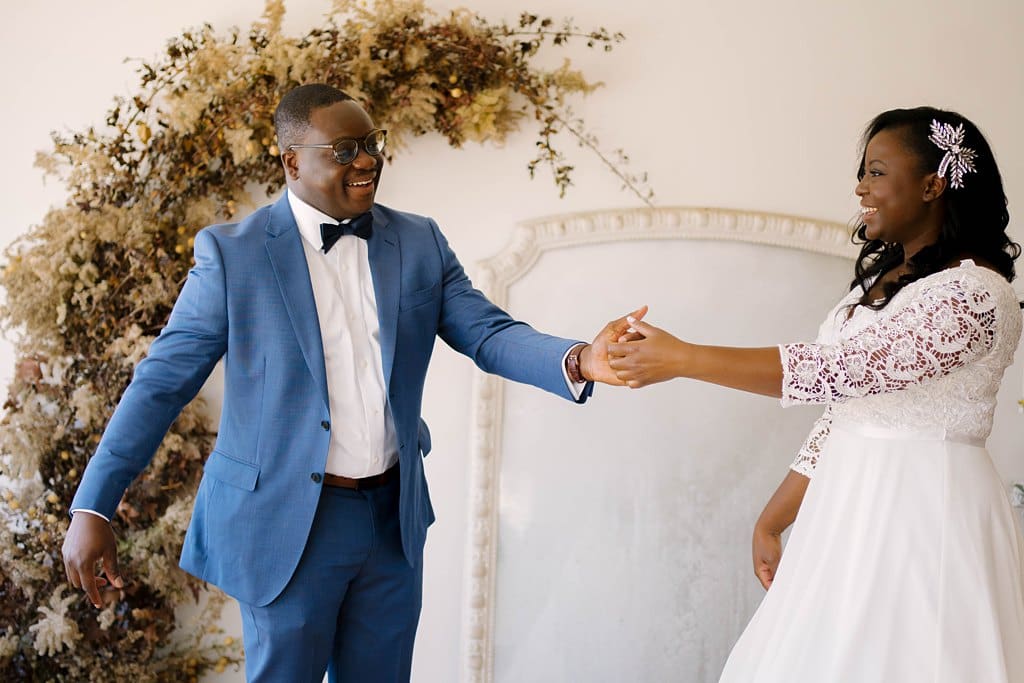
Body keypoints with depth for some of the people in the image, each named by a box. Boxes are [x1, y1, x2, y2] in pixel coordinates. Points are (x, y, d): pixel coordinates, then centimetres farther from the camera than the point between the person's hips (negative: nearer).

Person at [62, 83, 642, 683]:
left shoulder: (420, 244, 2)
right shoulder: (235, 253, -9)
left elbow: (490, 333, -5)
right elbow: (162, 381, -8)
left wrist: (580, 360, -25)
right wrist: (92, 507, -12)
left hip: (395, 520, 4)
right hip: (287, 524, -3)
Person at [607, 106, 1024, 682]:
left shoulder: (976, 291, -14)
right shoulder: (877, 279, 14)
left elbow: (845, 369, -24)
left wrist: (681, 359, -22)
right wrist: (771, 522, 14)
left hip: (922, 511, -8)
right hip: (850, 511, 8)